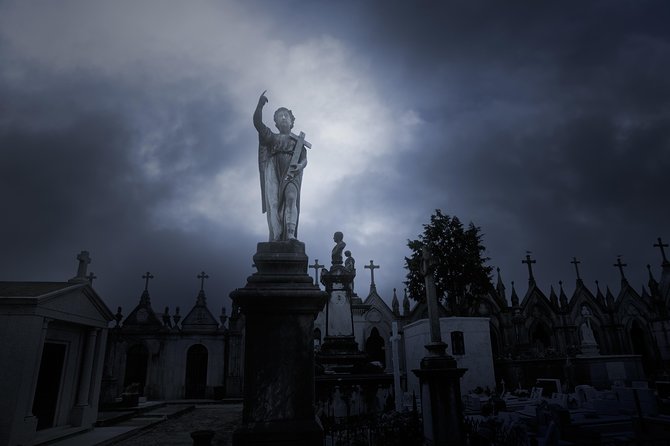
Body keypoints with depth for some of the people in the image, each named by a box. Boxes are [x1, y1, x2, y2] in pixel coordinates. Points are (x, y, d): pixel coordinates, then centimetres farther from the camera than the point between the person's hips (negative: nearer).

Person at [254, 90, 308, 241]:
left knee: (291, 197, -25)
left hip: (290, 172, -1)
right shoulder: (272, 137, 24)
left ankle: (290, 234, -35)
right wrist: (260, 105, -2)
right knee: (273, 202, -14)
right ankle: (275, 237, -20)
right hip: (273, 170, 1)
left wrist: (300, 165, -12)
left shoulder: (297, 140, 24)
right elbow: (257, 122, 11)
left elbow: (304, 159, 12)